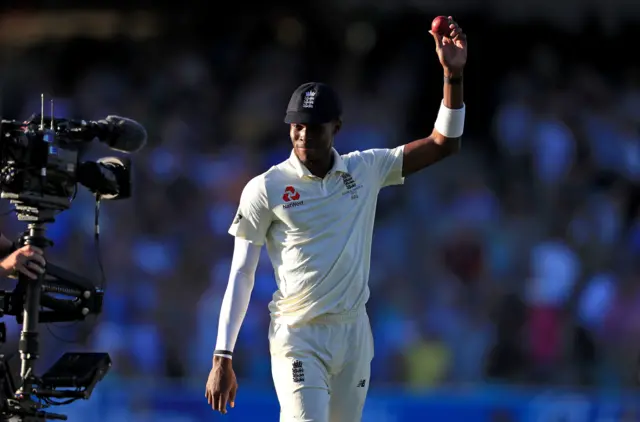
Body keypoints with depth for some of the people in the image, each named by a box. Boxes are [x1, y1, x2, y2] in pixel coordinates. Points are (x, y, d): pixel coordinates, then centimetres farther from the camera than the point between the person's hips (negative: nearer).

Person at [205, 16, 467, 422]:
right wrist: (222, 359, -8)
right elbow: (241, 275, -3)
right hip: (298, 338, -4)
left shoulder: (366, 171, 5)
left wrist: (454, 75, -7)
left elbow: (444, 144, 6)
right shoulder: (266, 189, -5)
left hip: (354, 332, 4)